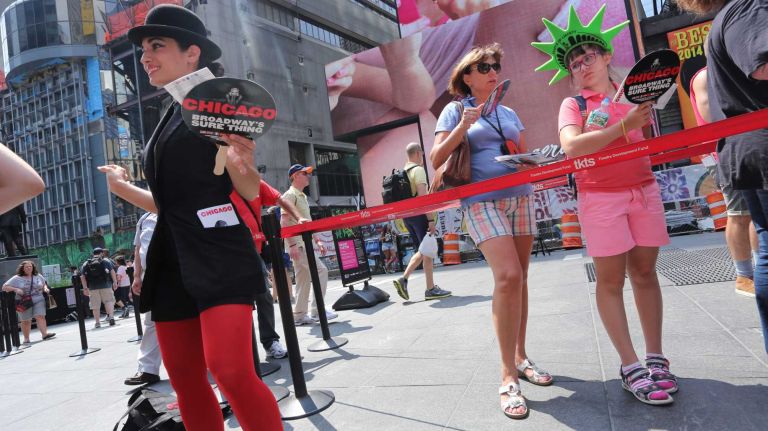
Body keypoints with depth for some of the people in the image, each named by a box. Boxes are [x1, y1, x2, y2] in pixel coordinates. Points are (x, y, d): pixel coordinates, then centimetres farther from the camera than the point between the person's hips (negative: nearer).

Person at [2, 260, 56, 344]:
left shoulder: (38, 276, 10)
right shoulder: (17, 278, 1)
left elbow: (44, 284, 25)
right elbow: (4, 287, 1)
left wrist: (45, 288, 1)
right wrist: (15, 289, -16)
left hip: (38, 300, 1)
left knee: (40, 316, -13)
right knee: (25, 321, 5)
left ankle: (44, 334, -20)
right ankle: (26, 339, 15)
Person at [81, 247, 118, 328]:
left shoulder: (86, 264, 12)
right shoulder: (105, 261, 6)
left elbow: (82, 276, 6)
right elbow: (112, 271, -4)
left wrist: (85, 288, 6)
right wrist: (115, 282, -3)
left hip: (92, 287, 2)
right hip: (105, 286, -2)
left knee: (95, 305, 6)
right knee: (109, 301, 6)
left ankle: (97, 322, 9)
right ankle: (111, 316, -12)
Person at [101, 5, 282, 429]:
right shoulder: (166, 123, 19)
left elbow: (250, 192, -6)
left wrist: (244, 161, -25)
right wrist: (123, 187, 23)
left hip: (220, 255, -8)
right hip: (172, 261, 8)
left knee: (231, 371, -19)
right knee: (185, 382, 12)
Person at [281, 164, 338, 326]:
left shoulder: (303, 196, 20)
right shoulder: (290, 195, -8)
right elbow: (284, 222, -17)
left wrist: (317, 240, 18)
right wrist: (292, 244, -23)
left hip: (304, 243, 9)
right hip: (297, 244, -9)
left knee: (304, 279, 10)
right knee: (321, 270, -13)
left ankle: (299, 315, 16)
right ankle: (317, 310, -8)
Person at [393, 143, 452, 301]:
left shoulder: (402, 172, 17)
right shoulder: (418, 170, -9)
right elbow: (422, 196, -18)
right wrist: (431, 219, -18)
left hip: (407, 215, 8)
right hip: (418, 213, -8)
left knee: (421, 251, 15)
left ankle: (403, 279, 4)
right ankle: (430, 289, 2)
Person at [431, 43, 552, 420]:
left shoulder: (509, 113, 20)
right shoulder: (455, 111, 5)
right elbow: (436, 160, -3)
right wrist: (462, 127, -13)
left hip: (520, 197, 6)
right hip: (483, 201, -6)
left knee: (518, 278, 5)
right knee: (508, 276, -20)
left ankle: (520, 357, 20)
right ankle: (508, 376, -11)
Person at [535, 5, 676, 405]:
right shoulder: (573, 105, 0)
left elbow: (649, 142, 21)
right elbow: (571, 147, -19)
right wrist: (624, 125, -24)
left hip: (644, 191, 4)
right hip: (600, 196, -4)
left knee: (644, 272, 8)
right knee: (611, 279, -1)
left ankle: (655, 357, 20)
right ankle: (631, 366, 7)